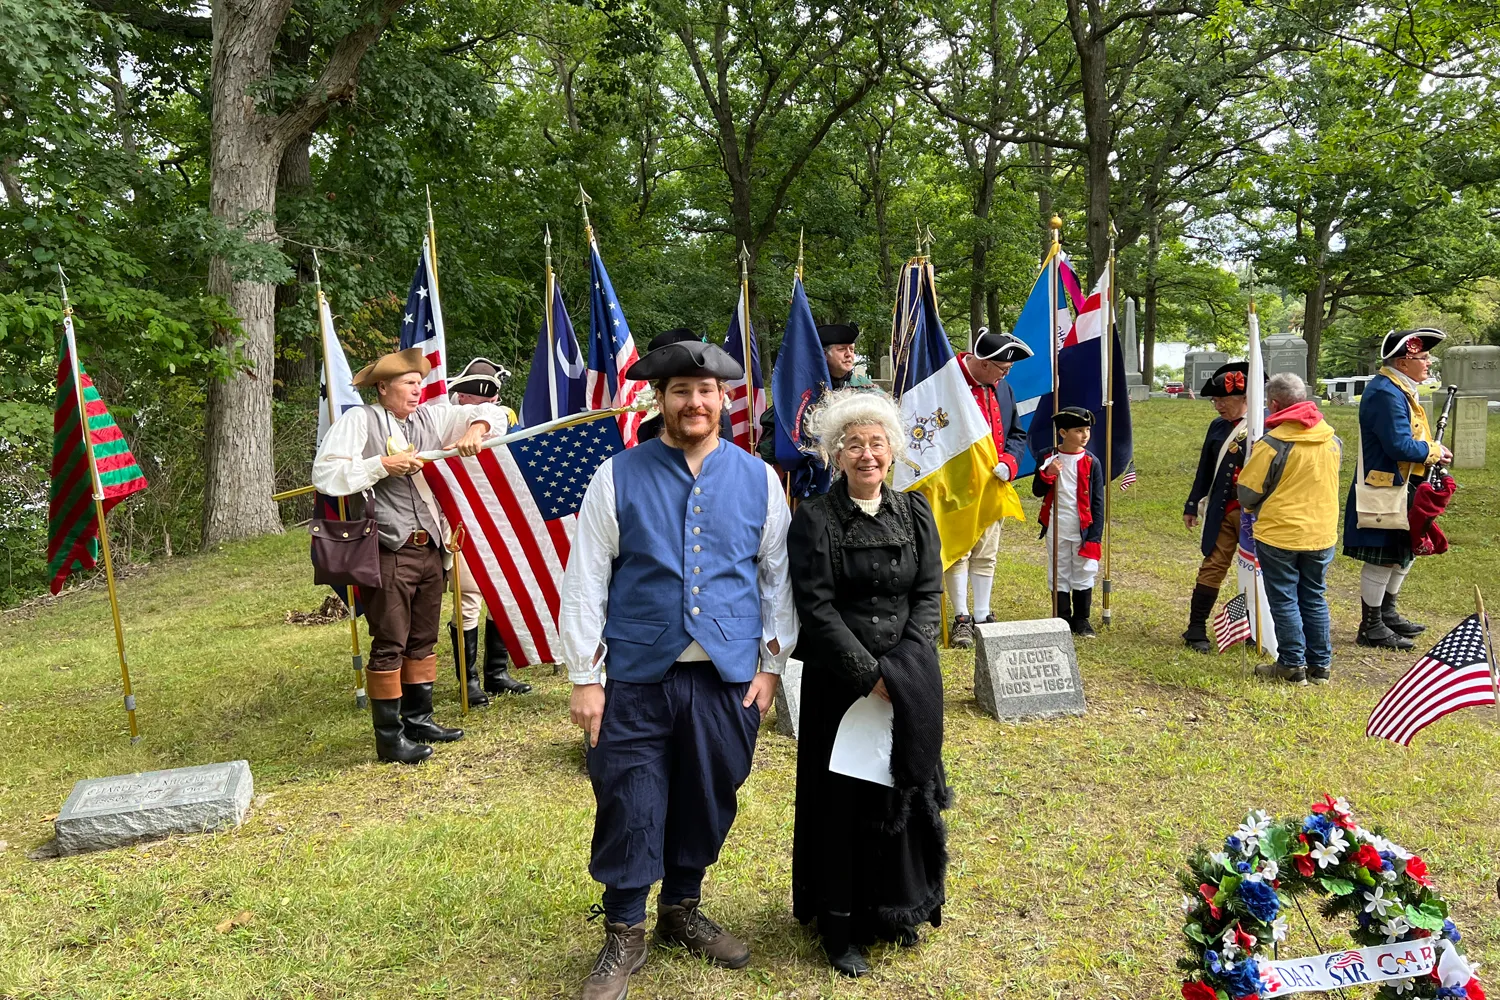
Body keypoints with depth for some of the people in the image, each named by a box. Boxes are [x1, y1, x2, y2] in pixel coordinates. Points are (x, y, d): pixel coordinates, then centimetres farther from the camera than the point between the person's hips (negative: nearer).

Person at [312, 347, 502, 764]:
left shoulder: (431, 417, 12)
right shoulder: (359, 421, -3)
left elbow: (492, 411, 17)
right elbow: (324, 475, -13)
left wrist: (475, 429, -4)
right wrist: (384, 464, -16)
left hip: (429, 549, 6)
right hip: (389, 553, -6)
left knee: (423, 640, 16)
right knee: (389, 646, 0)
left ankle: (419, 720, 29)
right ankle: (389, 736, 11)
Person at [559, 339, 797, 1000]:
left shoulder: (759, 480, 4)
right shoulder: (618, 478, -2)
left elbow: (777, 577, 9)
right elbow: (585, 582, -2)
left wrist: (770, 665, 6)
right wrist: (584, 679, -4)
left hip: (728, 679, 2)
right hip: (636, 679, -2)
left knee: (708, 805, 14)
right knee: (629, 810, 2)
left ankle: (682, 912, 38)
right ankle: (624, 936, 24)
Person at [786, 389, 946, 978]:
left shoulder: (915, 514, 4)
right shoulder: (814, 520, -8)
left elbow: (928, 596, 1)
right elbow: (816, 609, -12)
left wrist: (900, 668, -11)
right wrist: (869, 675, -16)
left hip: (910, 682, 4)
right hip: (840, 683, -3)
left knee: (905, 791, 13)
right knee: (844, 800, 5)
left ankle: (899, 908, 33)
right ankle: (840, 926, 21)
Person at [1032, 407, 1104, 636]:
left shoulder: (1091, 463, -3)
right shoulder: (1047, 458, 0)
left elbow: (1098, 502, -1)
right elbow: (1037, 491, 3)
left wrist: (1094, 537, -5)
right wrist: (1047, 474, -17)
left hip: (1083, 531, -1)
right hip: (1056, 530, 1)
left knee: (1083, 575, 7)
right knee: (1058, 576, 8)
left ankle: (1081, 620, 20)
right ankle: (1063, 619, 20)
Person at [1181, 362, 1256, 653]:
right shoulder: (1218, 427, 8)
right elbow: (1205, 470, 14)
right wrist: (1192, 506, 15)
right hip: (1222, 512, 3)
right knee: (1213, 566, 4)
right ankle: (1196, 629, 9)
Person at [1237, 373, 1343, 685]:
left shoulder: (1273, 443, -19)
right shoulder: (1332, 439, 1)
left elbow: (1247, 492, -11)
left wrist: (1252, 508, 10)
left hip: (1279, 534, -6)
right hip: (1322, 533, 6)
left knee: (1284, 599, 6)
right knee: (1314, 598, 16)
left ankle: (1293, 665, 11)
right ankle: (1320, 665, 22)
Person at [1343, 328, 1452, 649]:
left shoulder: (1399, 390, 12)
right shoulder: (1386, 393, -21)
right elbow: (1399, 445, -27)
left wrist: (1432, 450, 4)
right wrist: (1435, 451, -13)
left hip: (1402, 490, 11)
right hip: (1384, 493, -11)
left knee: (1404, 553, 20)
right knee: (1381, 560, -2)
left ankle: (1387, 614, 34)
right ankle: (1371, 627, 9)